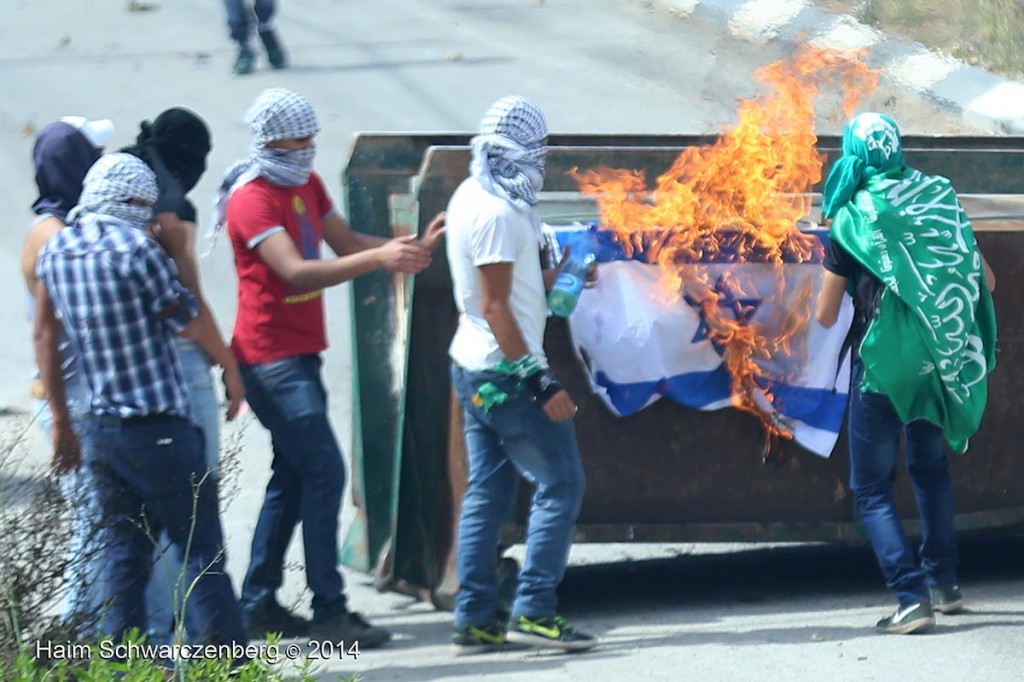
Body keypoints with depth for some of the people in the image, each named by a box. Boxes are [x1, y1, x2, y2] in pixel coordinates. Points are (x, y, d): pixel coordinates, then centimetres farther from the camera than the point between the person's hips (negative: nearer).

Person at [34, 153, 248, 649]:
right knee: (202, 550, -2)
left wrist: (61, 422, 16)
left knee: (124, 553, 12)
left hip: (101, 433, 7)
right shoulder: (136, 247, -14)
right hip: (158, 431, -7)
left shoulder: (55, 250, 8)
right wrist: (176, 255, 6)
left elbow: (44, 336, 12)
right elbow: (186, 324, -3)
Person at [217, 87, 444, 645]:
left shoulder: (306, 184, 13)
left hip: (299, 354, 10)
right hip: (271, 356, -10)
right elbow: (296, 273, -28)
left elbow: (346, 242, 15)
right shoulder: (253, 200, -18)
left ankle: (259, 605, 18)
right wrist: (379, 259, -35)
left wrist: (410, 248, -2)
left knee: (293, 476, 12)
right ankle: (329, 612, -12)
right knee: (324, 472, -13)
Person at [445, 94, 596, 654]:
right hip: (506, 371, -10)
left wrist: (549, 280, 23)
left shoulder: (470, 198, 11)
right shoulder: (497, 211, -19)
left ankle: (475, 619, 10)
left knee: (487, 492, 10)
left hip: (473, 369, 10)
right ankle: (533, 611, -7)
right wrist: (540, 381, -22)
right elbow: (495, 307, -21)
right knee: (560, 483, -5)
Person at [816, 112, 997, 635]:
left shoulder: (853, 218, -8)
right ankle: (943, 581, 26)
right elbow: (986, 281, 9)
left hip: (884, 362, -5)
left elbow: (825, 316, -3)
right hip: (938, 361, 5)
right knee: (929, 465, 25)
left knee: (871, 487, 2)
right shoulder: (939, 199, 3)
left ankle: (913, 597, -11)